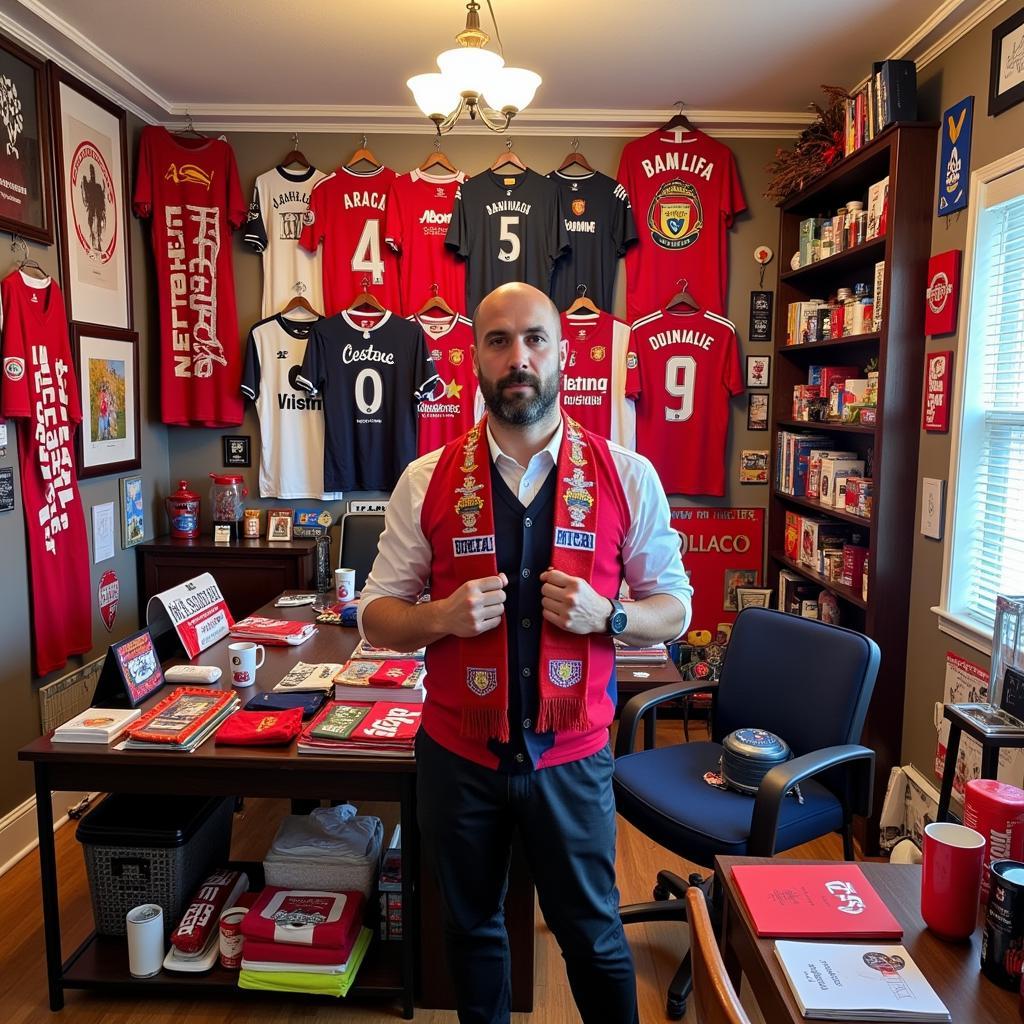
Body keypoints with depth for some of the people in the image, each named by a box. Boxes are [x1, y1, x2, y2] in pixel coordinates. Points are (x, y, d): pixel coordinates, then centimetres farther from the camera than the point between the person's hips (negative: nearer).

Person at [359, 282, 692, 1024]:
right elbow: (377, 615, -1)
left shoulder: (626, 476, -8)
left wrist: (605, 616, -20)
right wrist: (444, 616, -22)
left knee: (593, 934, 18)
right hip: (457, 755, 1)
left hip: (571, 756, -1)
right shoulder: (427, 481, -6)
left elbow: (675, 607, 0)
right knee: (471, 927, 23)